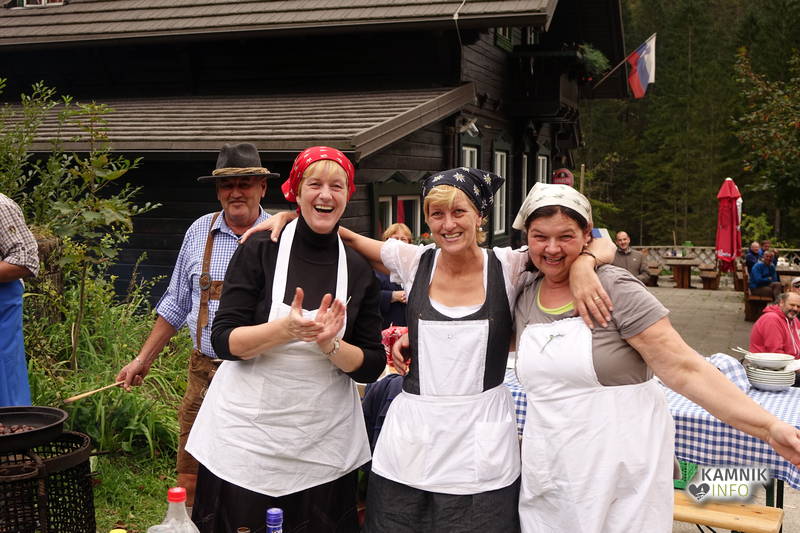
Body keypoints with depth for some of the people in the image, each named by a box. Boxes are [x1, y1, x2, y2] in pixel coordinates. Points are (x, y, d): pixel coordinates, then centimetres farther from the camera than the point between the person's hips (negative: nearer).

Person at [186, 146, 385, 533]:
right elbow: (223, 341, -10)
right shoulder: (259, 252, -4)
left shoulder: (359, 272, 2)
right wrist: (287, 329, -26)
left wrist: (328, 344, -18)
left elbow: (372, 367, 1)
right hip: (244, 434, -2)